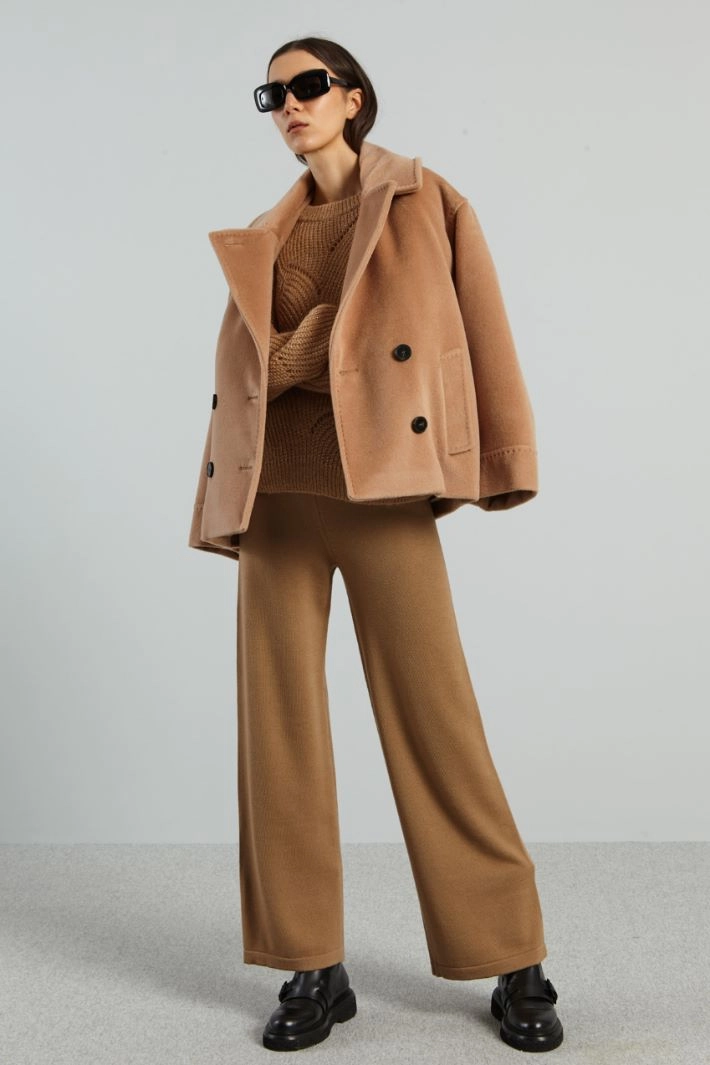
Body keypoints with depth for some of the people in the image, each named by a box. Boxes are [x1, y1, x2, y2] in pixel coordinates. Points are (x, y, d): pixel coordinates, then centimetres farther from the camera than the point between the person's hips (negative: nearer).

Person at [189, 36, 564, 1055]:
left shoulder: (425, 202, 8)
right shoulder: (263, 237, 17)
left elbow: (483, 333, 4)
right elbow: (241, 368, 17)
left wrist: (500, 464, -3)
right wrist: (224, 502, 11)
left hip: (381, 484, -4)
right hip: (275, 489, 4)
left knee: (435, 719, -4)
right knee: (279, 720, 1)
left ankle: (515, 965, 10)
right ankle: (315, 967, 13)